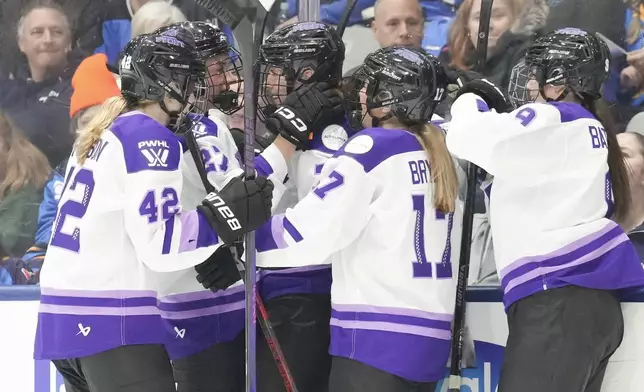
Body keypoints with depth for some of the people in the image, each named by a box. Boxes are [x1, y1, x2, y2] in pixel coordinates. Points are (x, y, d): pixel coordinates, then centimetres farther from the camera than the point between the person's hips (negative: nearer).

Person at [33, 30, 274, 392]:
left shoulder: (101, 136, 18)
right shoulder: (151, 139, -10)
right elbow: (157, 243, -17)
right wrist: (226, 217, -15)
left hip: (66, 315, 9)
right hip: (110, 322, -9)